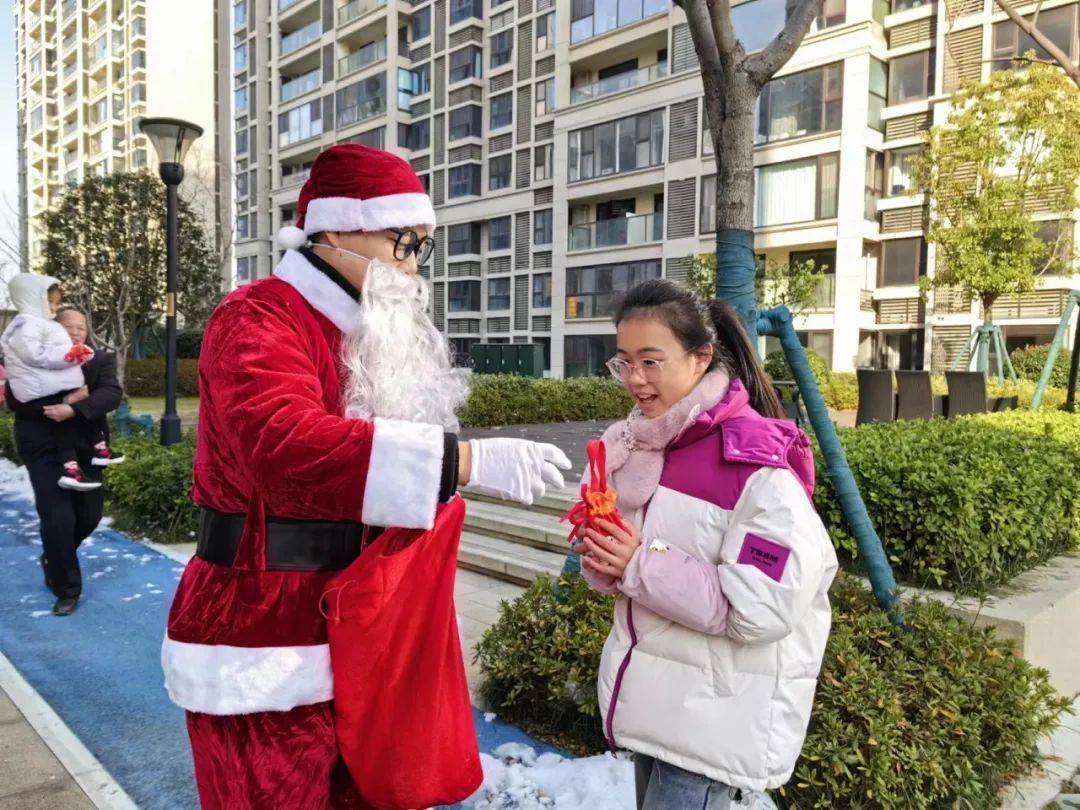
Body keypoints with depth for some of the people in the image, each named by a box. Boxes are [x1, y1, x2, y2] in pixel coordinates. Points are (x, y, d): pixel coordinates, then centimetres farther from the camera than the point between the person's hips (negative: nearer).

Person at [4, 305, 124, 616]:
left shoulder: (100, 360, 4)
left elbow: (112, 393, -13)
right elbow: (14, 399, -10)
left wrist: (73, 410, -29)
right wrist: (61, 400, -23)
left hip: (85, 449, 3)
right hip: (45, 449, -3)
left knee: (89, 517, 10)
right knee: (57, 519, -8)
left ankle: (53, 560, 41)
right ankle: (67, 589, 9)